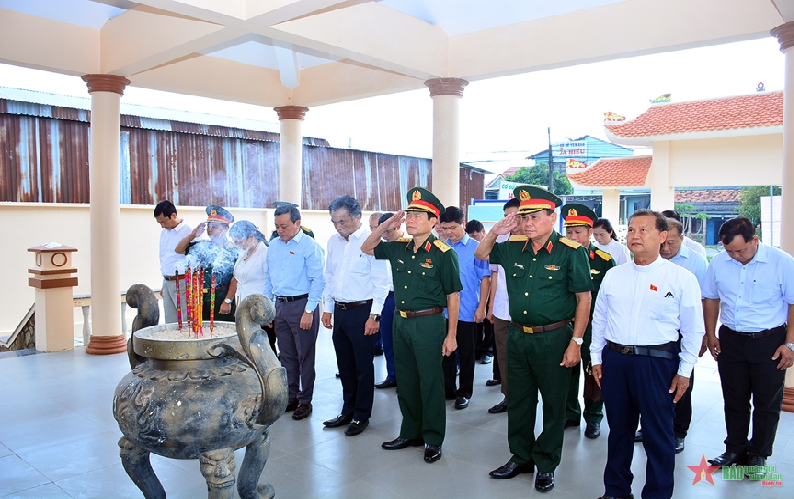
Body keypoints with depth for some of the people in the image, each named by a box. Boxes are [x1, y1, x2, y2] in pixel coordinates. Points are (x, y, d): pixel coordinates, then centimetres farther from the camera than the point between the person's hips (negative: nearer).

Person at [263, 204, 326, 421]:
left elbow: (318, 280, -12)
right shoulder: (273, 245, 11)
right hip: (280, 306, 6)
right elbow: (268, 278, 17)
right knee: (286, 355, 14)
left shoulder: (309, 246, -9)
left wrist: (309, 311, -16)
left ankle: (305, 401, 13)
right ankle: (291, 397, 26)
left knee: (305, 356, 2)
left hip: (301, 305, -6)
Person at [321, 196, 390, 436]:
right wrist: (328, 308, 14)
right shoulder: (334, 241, 9)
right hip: (339, 310, 7)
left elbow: (381, 282, -12)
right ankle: (348, 411, 30)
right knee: (345, 365, 16)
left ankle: (361, 416, 18)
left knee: (363, 366, 4)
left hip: (362, 311, -6)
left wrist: (374, 315, -15)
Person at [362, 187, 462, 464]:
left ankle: (433, 440, 19)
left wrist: (451, 335, -11)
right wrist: (386, 225, 1)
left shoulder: (443, 253, -12)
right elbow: (367, 248, 17)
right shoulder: (398, 248, 4)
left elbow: (453, 295, -10)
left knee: (430, 382, 4)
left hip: (429, 323, -6)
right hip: (401, 322, 6)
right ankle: (411, 433, 32)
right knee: (406, 381, 16)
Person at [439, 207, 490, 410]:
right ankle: (448, 390, 27)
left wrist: (481, 307, -10)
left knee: (466, 354, 9)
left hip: (467, 312, -3)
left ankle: (465, 393, 23)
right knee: (446, 352, 12)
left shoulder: (476, 247, -7)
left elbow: (485, 278, -6)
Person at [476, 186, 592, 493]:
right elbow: (481, 255, 18)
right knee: (518, 400, 16)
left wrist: (575, 342, -13)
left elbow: (584, 299, -9)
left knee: (553, 404, 9)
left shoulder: (571, 253, -11)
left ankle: (546, 465, 26)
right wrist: (495, 232, -1)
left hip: (553, 339, -5)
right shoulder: (514, 248, 3)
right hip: (518, 337, 5)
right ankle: (521, 458, 33)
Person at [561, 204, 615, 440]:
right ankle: (570, 414, 26)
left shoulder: (604, 260, -5)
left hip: (593, 326, -2)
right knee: (567, 371, 10)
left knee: (594, 373, 7)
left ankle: (593, 418, 23)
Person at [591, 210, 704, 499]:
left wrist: (685, 371, -3)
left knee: (658, 434, 6)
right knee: (618, 429, 16)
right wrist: (596, 358, 11)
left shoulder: (681, 278, -5)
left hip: (657, 363, -4)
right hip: (614, 360, 4)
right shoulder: (613, 276, 5)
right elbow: (599, 320, 12)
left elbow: (693, 329, -2)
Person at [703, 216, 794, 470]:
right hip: (730, 340, 3)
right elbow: (711, 299, 10)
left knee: (767, 402, 9)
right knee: (734, 400, 14)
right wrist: (710, 335, 6)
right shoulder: (718, 263, -3)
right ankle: (735, 449, 30)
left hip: (769, 341, -3)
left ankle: (758, 454, 26)